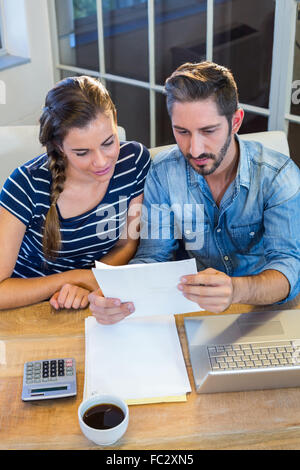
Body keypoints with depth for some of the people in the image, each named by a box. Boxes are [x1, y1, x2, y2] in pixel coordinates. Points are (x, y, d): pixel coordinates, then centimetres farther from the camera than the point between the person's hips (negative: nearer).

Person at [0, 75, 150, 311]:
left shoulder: (135, 160, -12)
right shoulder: (29, 185, -22)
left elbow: (127, 243, 1)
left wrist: (84, 287, -15)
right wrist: (80, 277, -20)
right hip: (30, 307, -2)